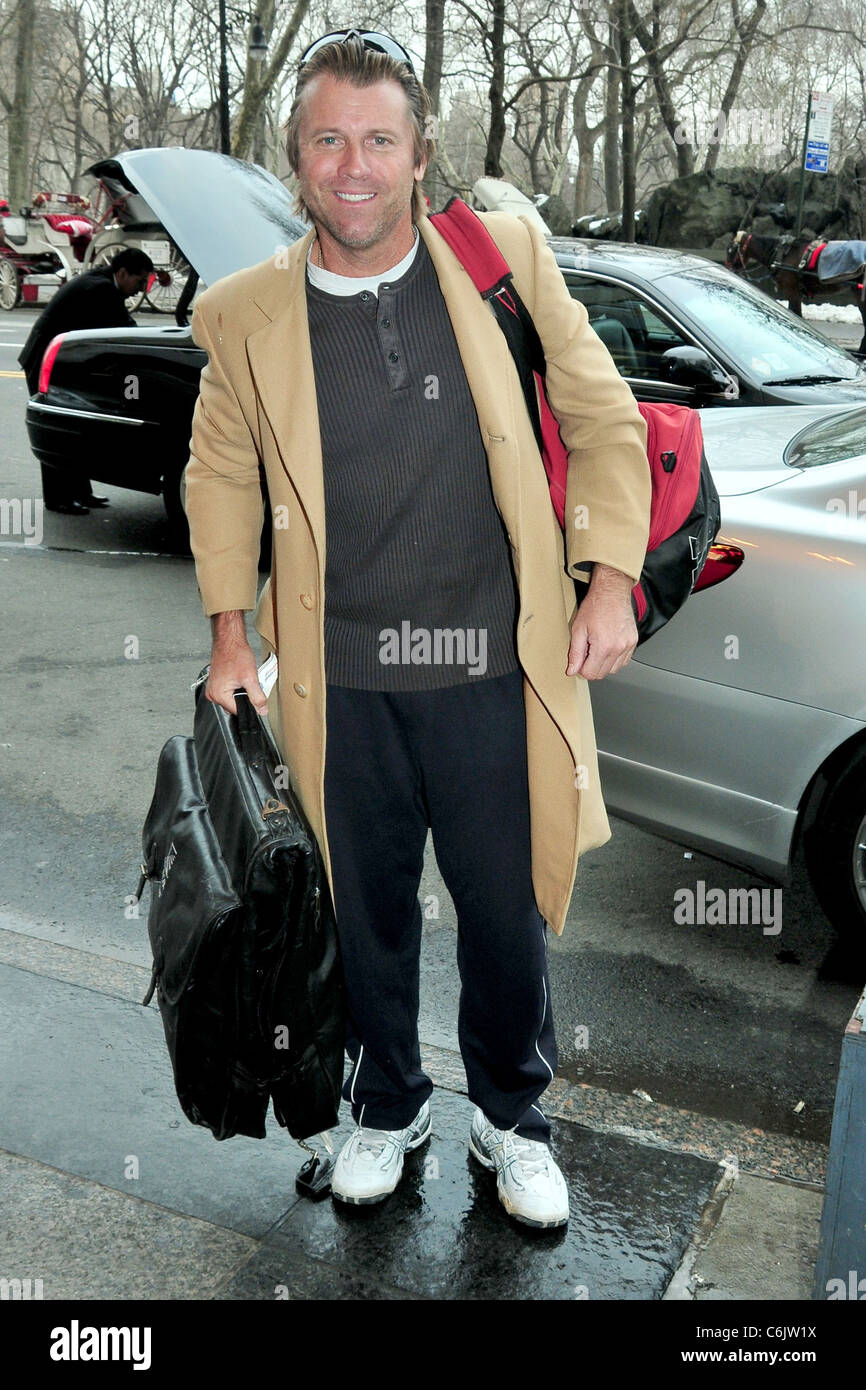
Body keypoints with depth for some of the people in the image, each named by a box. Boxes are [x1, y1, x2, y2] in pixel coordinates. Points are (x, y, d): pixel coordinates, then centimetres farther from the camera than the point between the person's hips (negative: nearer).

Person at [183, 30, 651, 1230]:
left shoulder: (505, 260, -2)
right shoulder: (248, 315, 0)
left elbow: (604, 419, 4)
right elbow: (220, 475, 13)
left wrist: (610, 579, -4)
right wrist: (230, 633, 10)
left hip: (489, 665, -1)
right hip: (338, 678, 1)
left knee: (506, 910, 11)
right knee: (369, 910, 15)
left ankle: (512, 1118, 37)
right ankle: (388, 1108, 41)